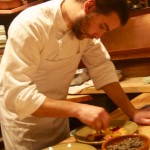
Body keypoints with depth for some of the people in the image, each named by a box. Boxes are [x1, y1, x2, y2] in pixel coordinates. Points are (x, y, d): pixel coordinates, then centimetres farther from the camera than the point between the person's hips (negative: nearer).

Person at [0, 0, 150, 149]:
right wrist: (77, 109, -39)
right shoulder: (30, 25, -30)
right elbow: (15, 97, -34)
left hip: (58, 118, 6)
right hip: (24, 124, -6)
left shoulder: (84, 26, -9)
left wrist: (132, 112, -13)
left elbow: (102, 68, -5)